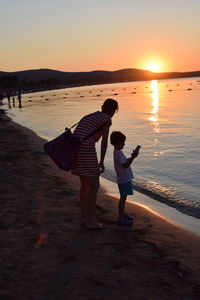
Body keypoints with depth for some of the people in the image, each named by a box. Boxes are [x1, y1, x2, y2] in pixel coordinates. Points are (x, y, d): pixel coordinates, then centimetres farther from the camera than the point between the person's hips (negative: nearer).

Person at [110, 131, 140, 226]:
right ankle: (121, 219, 0)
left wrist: (131, 157, 9)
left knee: (123, 197, 18)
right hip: (124, 179, -10)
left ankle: (122, 215, 30)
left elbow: (125, 161, 21)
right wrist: (133, 157, -20)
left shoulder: (117, 152, 12)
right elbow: (126, 165, -23)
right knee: (123, 198, -5)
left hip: (124, 179, 10)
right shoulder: (119, 153, -19)